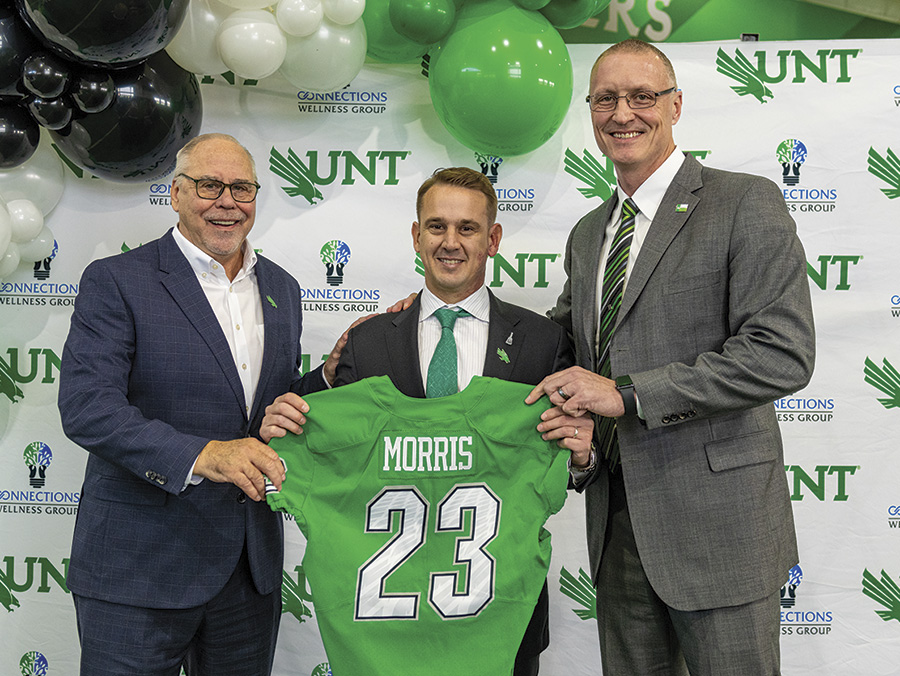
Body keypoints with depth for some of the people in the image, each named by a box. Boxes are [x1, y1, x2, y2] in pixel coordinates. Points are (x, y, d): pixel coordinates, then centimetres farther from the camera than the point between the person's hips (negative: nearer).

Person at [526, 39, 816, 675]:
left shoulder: (745, 203, -8)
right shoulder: (588, 234, 15)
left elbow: (783, 354, -18)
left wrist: (627, 393, -19)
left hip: (716, 521, -6)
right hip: (617, 521, 6)